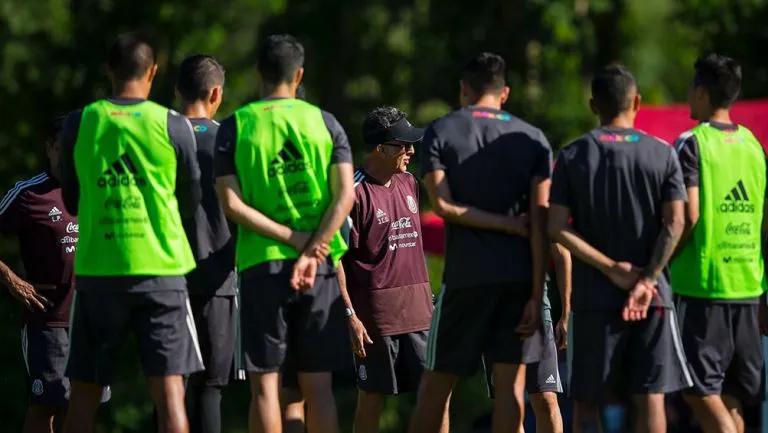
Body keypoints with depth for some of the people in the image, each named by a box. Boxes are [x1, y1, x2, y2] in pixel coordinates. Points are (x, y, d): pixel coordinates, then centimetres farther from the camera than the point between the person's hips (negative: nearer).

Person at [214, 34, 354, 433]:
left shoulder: (234, 127, 1)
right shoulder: (325, 123, 5)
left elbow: (231, 204, -8)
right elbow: (344, 196, -5)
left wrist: (293, 237, -9)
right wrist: (311, 251, -10)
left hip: (261, 265, -1)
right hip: (321, 267, 1)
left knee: (265, 383, 0)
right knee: (317, 383, 5)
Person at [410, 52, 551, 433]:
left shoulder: (440, 133, 2)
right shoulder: (533, 140, 5)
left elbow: (444, 206, -10)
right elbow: (540, 223, -2)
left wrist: (509, 225, -4)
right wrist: (537, 295, -4)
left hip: (465, 276, -2)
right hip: (520, 276, 2)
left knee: (436, 384, 7)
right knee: (510, 384, 2)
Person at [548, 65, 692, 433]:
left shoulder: (572, 156, 2)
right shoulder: (662, 154, 2)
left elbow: (558, 229, -7)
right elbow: (674, 224, -7)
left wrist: (613, 269, -7)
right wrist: (648, 280, -10)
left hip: (594, 298, 0)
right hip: (653, 298, 0)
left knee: (585, 403, 6)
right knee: (650, 399, 1)